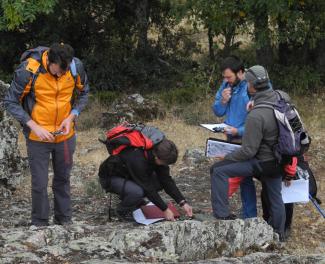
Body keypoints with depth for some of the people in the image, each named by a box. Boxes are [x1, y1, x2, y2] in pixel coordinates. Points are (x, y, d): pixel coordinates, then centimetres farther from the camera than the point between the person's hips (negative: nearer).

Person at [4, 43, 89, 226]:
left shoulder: (76, 67, -14)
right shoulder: (29, 70, -24)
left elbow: (83, 94, 5)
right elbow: (11, 102, -14)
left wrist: (71, 117, -10)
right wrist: (34, 126, -22)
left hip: (65, 135, 3)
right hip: (38, 136, -3)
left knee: (63, 179, 17)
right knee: (40, 183, 2)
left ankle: (64, 219, 32)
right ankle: (40, 224, 18)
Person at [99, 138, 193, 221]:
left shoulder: (157, 155, -15)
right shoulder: (137, 159, -38)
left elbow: (167, 180, -8)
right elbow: (148, 188, -30)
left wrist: (183, 203, -13)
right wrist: (165, 209, -23)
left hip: (129, 176, 8)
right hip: (110, 178, -8)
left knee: (160, 181, -9)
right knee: (137, 192, -36)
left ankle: (137, 201, 11)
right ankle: (122, 211, -7)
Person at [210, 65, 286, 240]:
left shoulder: (256, 116, -27)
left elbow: (248, 151, -22)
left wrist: (227, 157, -8)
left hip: (262, 163, -8)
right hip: (278, 161, 8)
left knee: (218, 170, -8)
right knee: (275, 197, 24)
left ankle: (222, 214, -6)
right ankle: (278, 234, 38)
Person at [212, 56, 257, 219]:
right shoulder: (227, 85, 5)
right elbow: (218, 112, 11)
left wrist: (239, 131, -24)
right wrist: (222, 101, -9)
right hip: (230, 140, 7)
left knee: (245, 179, -1)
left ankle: (249, 217, 8)